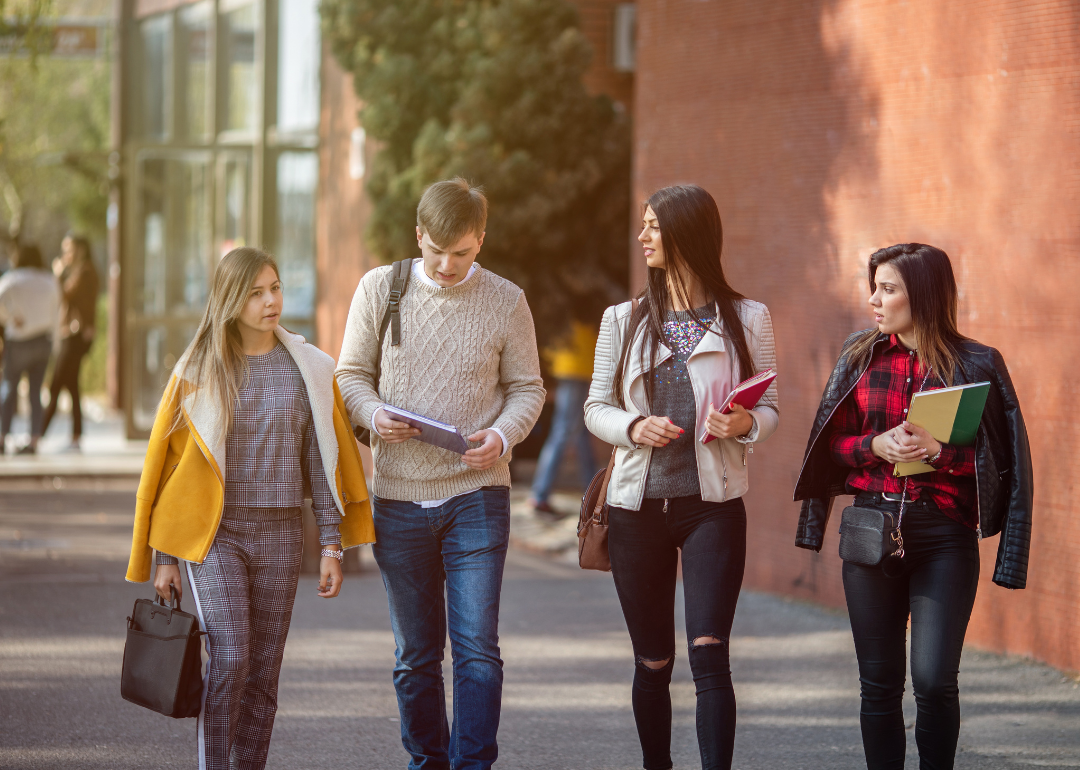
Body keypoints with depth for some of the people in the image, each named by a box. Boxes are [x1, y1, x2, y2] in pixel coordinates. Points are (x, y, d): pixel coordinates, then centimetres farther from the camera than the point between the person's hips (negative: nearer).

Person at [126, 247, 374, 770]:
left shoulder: (308, 370, 5)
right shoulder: (198, 372, 1)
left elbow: (323, 462, 7)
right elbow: (168, 463, 5)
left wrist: (332, 546, 1)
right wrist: (165, 559, 4)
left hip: (279, 532, 2)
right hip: (214, 532, -2)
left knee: (262, 672, 4)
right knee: (229, 658, -16)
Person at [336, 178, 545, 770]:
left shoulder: (505, 302, 0)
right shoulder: (379, 289, 1)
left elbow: (526, 387, 6)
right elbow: (352, 374, 8)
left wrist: (502, 435, -14)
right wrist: (374, 415, -14)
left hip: (477, 495, -2)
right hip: (398, 495, 2)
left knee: (477, 648, -9)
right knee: (415, 653, 10)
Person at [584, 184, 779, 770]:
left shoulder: (747, 320, 2)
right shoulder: (624, 321, 7)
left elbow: (770, 408, 6)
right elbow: (596, 407, 9)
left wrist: (744, 425, -17)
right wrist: (633, 427, -12)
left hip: (713, 506, -2)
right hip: (638, 506, 3)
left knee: (708, 653, -14)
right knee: (652, 662, 8)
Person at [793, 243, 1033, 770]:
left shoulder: (976, 365, -2)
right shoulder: (861, 356, 8)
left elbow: (998, 460, -2)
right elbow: (833, 445, 11)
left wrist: (938, 451, -16)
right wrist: (877, 445, -8)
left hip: (944, 535, -3)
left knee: (934, 681, -10)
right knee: (879, 681, 6)